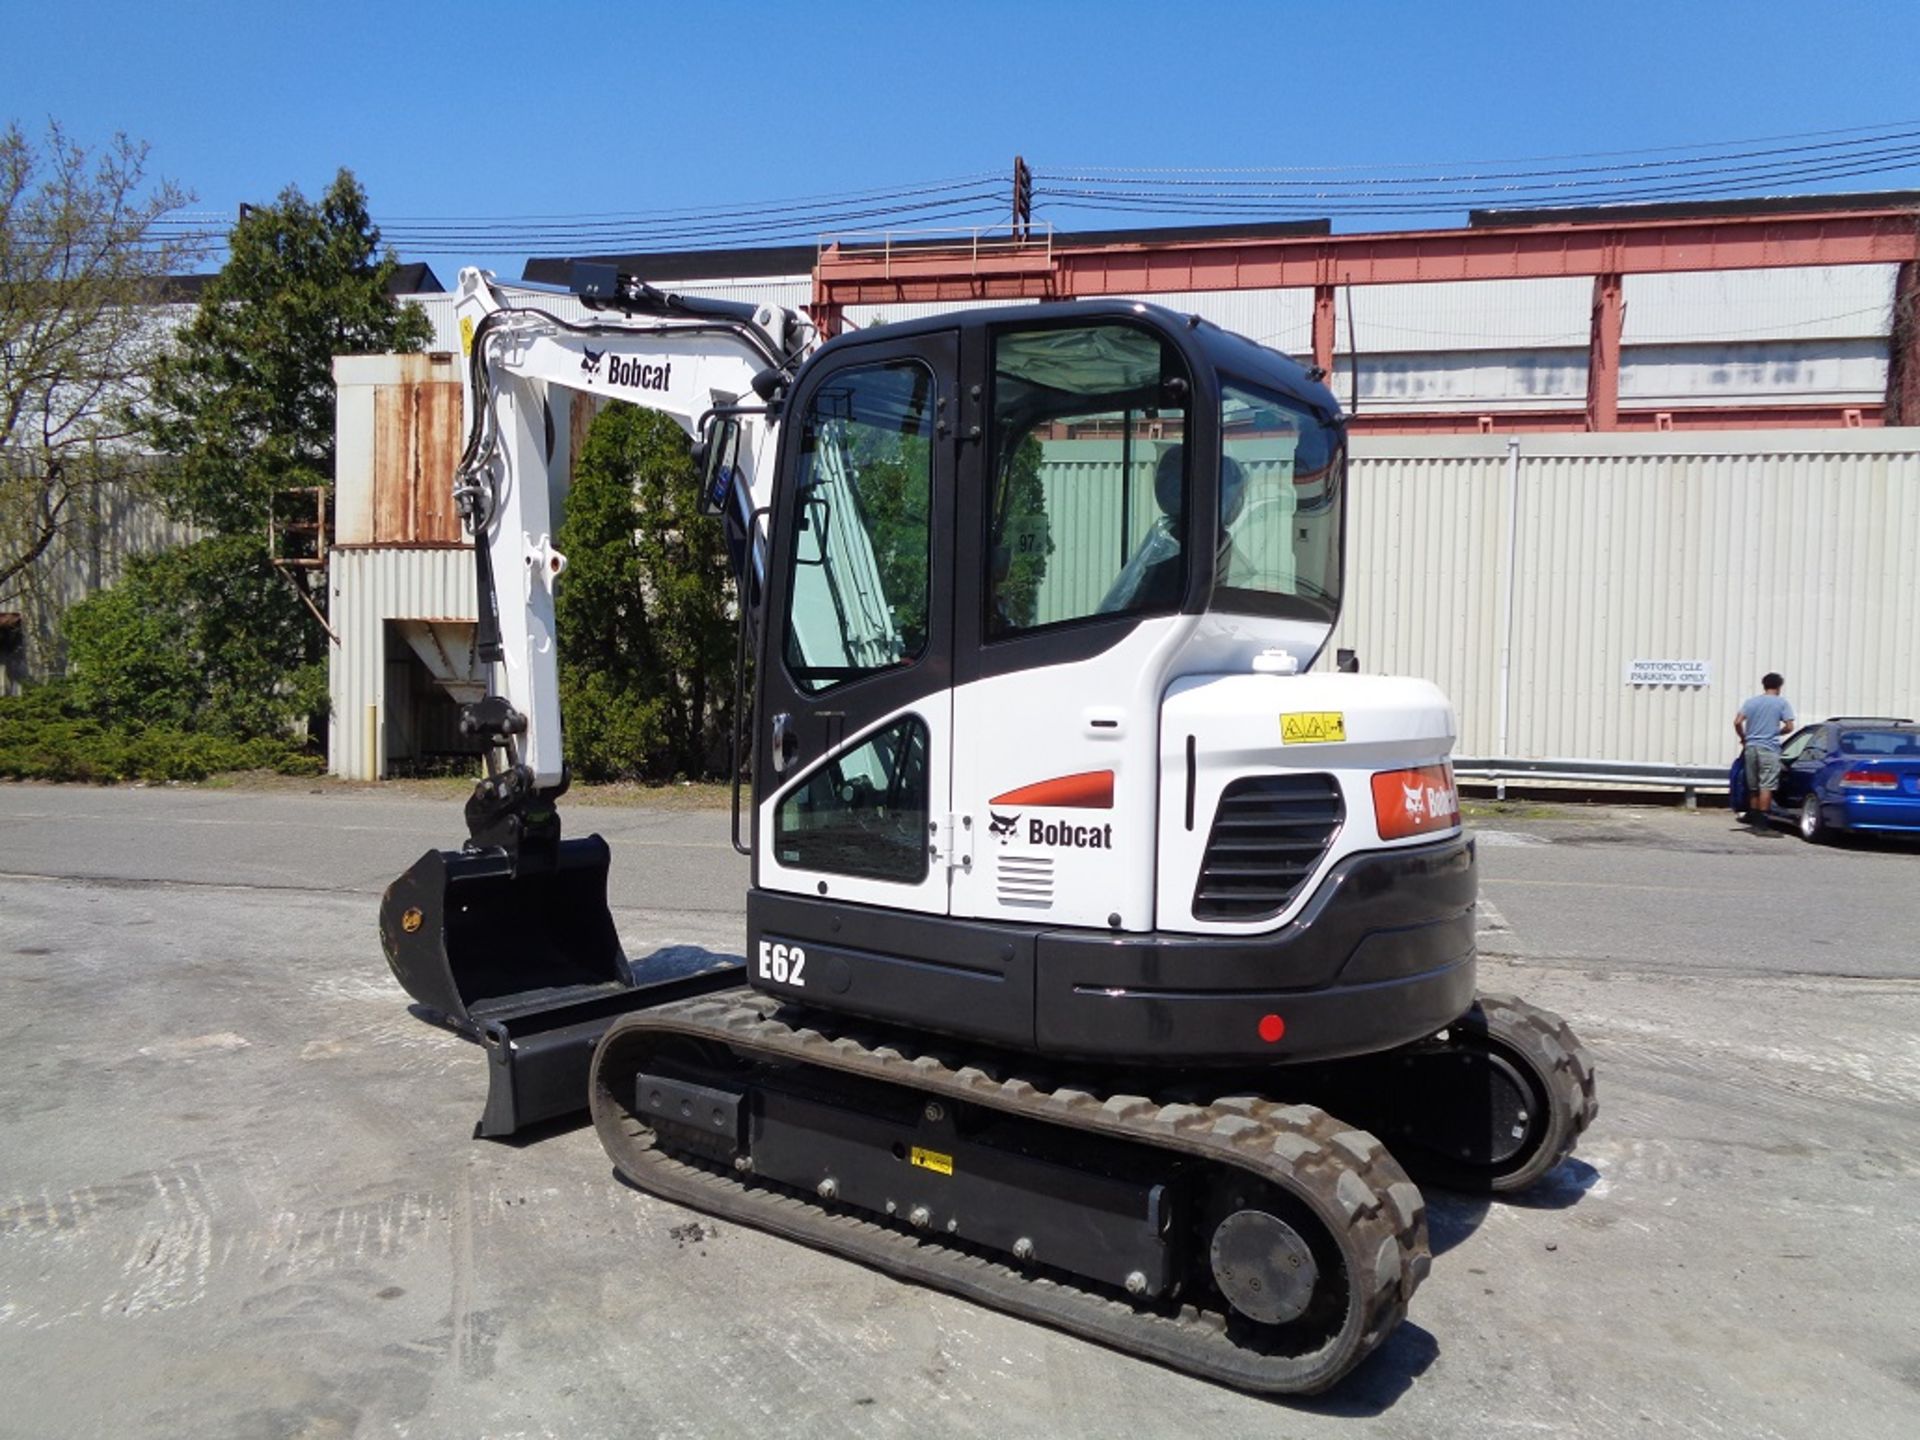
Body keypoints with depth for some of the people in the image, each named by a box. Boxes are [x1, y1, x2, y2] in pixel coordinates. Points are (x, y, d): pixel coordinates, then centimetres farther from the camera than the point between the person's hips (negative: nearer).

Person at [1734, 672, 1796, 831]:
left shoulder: (1751, 702, 8)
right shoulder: (1781, 702, 0)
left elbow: (1737, 722, -1)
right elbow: (1789, 726, -6)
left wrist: (1744, 738, 14)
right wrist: (1777, 733, 13)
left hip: (1751, 747, 4)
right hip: (1769, 748, -4)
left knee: (1753, 787, 12)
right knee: (1766, 786, -5)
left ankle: (1754, 820, 18)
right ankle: (1762, 822, -9)